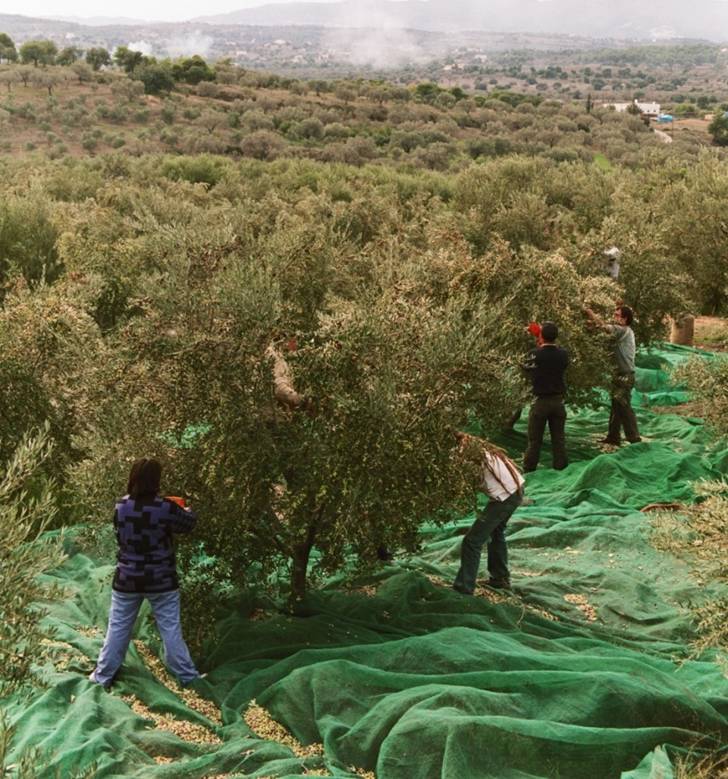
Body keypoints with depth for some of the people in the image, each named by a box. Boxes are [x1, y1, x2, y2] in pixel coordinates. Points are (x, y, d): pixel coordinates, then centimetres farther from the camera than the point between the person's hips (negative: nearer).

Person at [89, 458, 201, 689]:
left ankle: (103, 676, 25)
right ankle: (187, 676, 19)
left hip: (127, 580, 2)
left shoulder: (121, 506, -7)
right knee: (170, 629, 8)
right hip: (161, 581, -2)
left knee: (118, 628, 15)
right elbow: (189, 523, -1)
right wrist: (186, 510, 24)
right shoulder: (165, 507, -18)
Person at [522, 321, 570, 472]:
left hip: (540, 401, -2)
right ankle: (560, 466, 14)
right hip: (558, 400, 3)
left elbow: (527, 368, 1)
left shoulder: (535, 354, -15)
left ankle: (529, 468, 12)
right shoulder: (563, 354, -6)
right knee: (558, 437, 12)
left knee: (535, 439, 6)